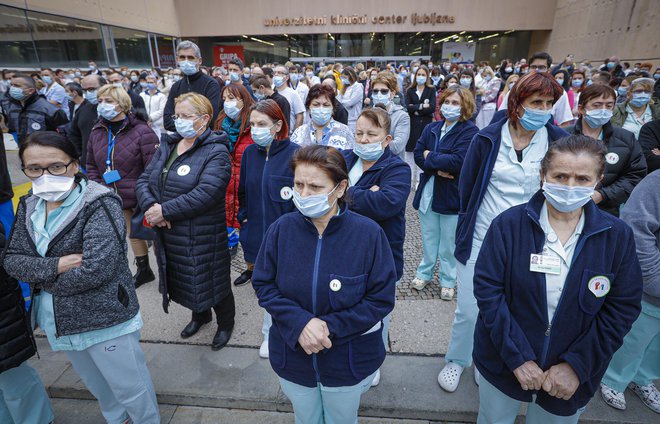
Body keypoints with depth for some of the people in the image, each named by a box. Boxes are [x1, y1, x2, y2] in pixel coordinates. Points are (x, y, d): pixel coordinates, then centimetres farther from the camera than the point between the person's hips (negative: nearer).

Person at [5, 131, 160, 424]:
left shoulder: (99, 205, -21)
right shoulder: (28, 207, 3)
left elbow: (96, 270, -27)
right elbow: (12, 259, 0)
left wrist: (43, 279, -12)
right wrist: (54, 266, -19)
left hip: (104, 318, -7)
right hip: (59, 322, 7)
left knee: (130, 388, 10)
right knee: (96, 384, 28)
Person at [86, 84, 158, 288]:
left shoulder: (141, 131, -16)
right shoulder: (97, 132, 6)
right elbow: (91, 165, 15)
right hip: (117, 197, 7)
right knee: (133, 233, 20)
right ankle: (143, 269, 38)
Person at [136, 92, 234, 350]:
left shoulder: (216, 152, -14)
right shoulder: (167, 146, 9)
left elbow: (206, 193, -26)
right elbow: (143, 181, 5)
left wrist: (165, 211, -23)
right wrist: (150, 206, -15)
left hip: (202, 238, -7)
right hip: (168, 234, 7)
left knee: (211, 280, 8)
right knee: (183, 280, 22)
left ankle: (226, 323, 36)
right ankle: (200, 315, 50)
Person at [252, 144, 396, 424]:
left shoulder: (369, 233, -21)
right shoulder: (282, 228, -15)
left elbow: (382, 298, -16)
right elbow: (263, 284, -8)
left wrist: (330, 326, -23)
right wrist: (300, 323, -23)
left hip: (349, 362, -1)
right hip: (293, 358, 2)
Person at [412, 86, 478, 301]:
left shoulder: (470, 131, -10)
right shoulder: (431, 128, 7)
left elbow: (458, 161, -23)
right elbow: (418, 154, -2)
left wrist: (430, 157, -12)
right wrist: (438, 169, -17)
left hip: (452, 195, -4)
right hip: (428, 192, 4)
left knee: (449, 242, 8)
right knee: (428, 238, 17)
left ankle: (448, 280, 26)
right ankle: (425, 273, 34)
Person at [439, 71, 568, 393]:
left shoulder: (560, 142, -3)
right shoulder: (488, 139, -5)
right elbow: (466, 185, 4)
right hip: (481, 240, -1)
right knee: (469, 310, 5)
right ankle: (456, 361, 33)